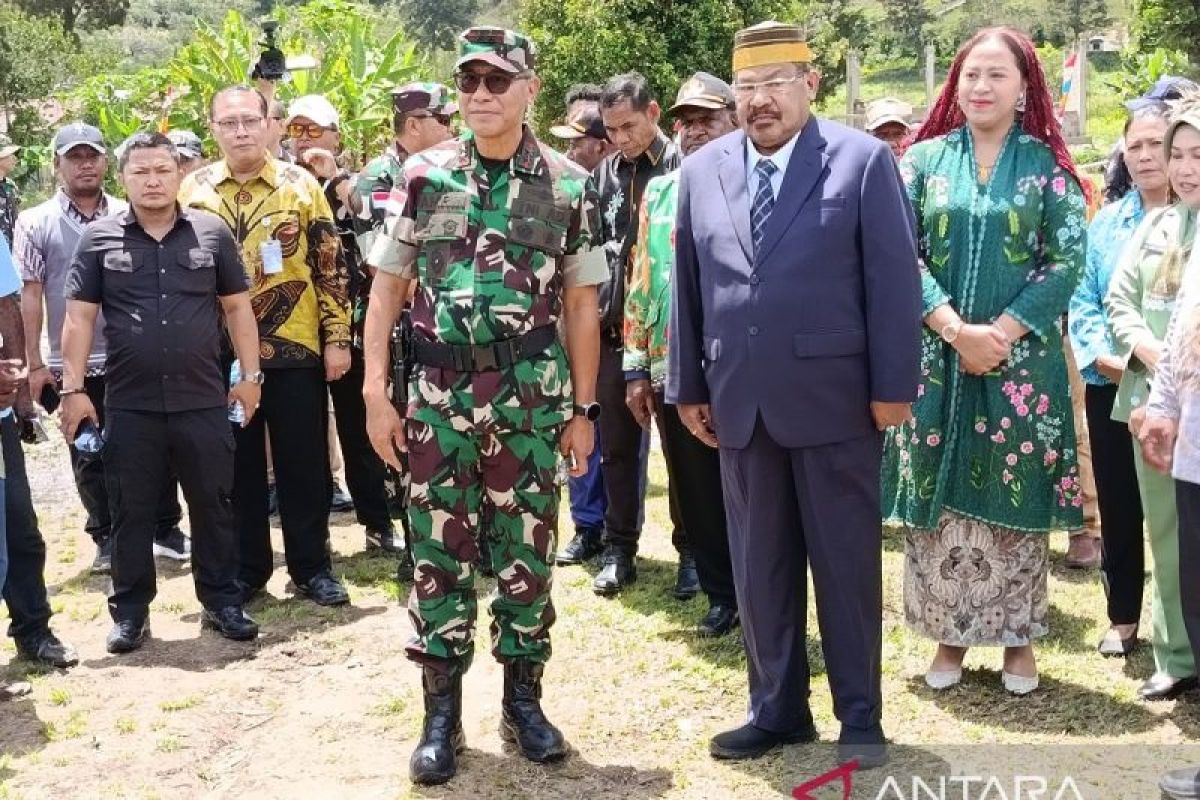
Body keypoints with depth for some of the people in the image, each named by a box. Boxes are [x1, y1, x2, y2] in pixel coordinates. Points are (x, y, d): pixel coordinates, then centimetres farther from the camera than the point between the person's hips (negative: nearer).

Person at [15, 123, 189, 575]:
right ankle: (107, 540, 22)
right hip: (74, 364, -1)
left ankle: (167, 530, 19)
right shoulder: (35, 223, 1)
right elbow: (29, 295, -1)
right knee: (90, 457, 9)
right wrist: (34, 363, -5)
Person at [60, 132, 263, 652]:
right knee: (131, 512, 8)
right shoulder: (99, 239, 2)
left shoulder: (212, 233, 4)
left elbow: (237, 308, 8)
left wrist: (250, 375, 5)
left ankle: (222, 602, 22)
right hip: (129, 405, 0)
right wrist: (73, 388, -3)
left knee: (213, 505, 8)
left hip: (203, 400, 1)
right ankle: (130, 612, 20)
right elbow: (79, 318, 2)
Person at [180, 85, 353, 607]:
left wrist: (337, 337, -5)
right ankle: (245, 569, 22)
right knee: (238, 466, 9)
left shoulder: (300, 185, -1)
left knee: (303, 462, 5)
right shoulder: (193, 190, 4)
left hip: (294, 347, -1)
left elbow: (330, 265, -1)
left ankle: (312, 567, 17)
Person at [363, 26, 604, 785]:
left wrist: (583, 409, 4)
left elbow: (581, 305, 5)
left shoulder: (569, 187, 2)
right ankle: (442, 714, 17)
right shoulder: (424, 176, 2)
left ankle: (524, 700, 23)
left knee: (527, 552, 7)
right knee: (439, 553, 5)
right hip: (438, 394, 0)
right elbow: (388, 287, 4)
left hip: (531, 397, 0)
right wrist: (376, 394, -3)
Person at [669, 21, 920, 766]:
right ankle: (778, 708, 24)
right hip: (740, 400, 4)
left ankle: (860, 715, 20)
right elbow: (688, 286, 11)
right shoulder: (702, 170, 9)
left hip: (834, 395, -4)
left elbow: (895, 278, -5)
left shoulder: (863, 160, -3)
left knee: (846, 560, 6)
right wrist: (688, 385, 9)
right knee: (758, 564, 11)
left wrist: (894, 384, -9)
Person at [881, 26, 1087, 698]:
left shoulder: (1046, 165, 3)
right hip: (935, 356, 1)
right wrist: (955, 328, -14)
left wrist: (1001, 332, -14)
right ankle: (950, 632, 18)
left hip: (1022, 360, -1)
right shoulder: (924, 159, 5)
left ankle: (1018, 634, 19)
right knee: (939, 494, 5)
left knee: (1016, 496, 5)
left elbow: (1068, 260, -5)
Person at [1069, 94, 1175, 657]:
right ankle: (1123, 617, 25)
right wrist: (1103, 356, -12)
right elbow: (1083, 300, 5)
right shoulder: (1105, 222, 9)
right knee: (1117, 504, 10)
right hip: (1111, 387, 3)